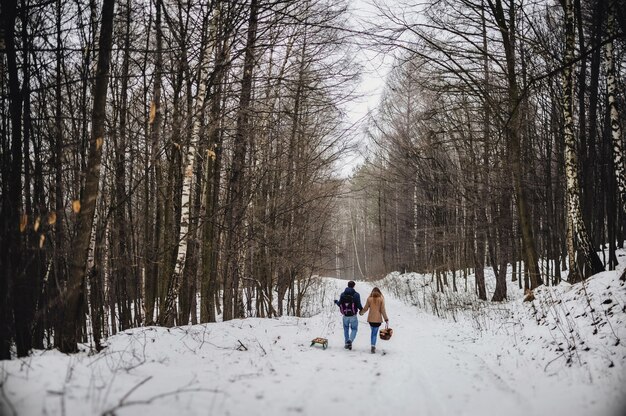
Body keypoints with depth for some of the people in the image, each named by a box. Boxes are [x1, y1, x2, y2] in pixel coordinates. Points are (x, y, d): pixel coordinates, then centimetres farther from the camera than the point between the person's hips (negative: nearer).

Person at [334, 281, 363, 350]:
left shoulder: (342, 294, -2)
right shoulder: (356, 294, -11)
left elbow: (340, 304, 3)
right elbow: (358, 305, -13)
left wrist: (336, 302, 26)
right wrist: (362, 309, 9)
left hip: (345, 315, 3)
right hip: (353, 316, -3)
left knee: (346, 329, 20)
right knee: (354, 329, 11)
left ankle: (347, 344, 21)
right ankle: (350, 341, -13)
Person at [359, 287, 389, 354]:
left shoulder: (369, 299, 1)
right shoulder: (381, 299, -3)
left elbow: (365, 308, 7)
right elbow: (383, 310, -4)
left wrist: (361, 312, 27)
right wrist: (386, 319, 3)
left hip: (370, 319, 2)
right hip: (378, 319, -2)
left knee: (373, 332, 17)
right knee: (374, 333, 1)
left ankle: (373, 346, 13)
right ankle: (373, 346, -14)